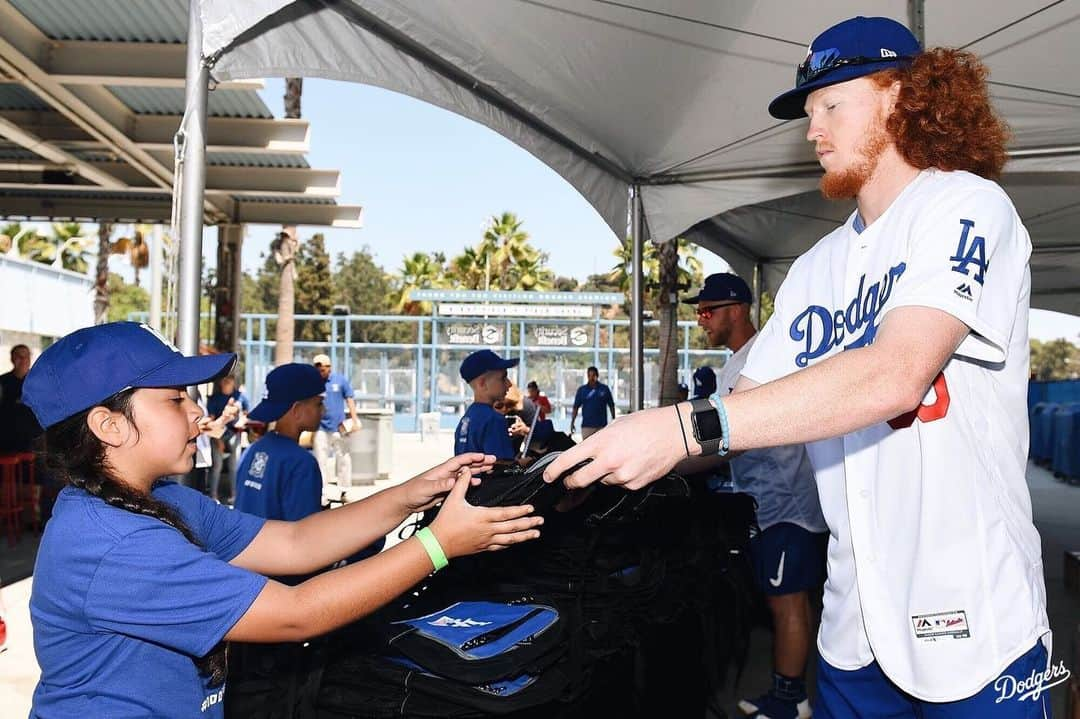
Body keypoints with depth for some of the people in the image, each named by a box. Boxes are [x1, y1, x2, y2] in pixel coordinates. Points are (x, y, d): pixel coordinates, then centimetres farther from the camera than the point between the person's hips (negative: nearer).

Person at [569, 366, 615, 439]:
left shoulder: (604, 389, 4)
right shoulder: (582, 390, 3)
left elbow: (611, 406, 9)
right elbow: (576, 407, 4)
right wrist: (572, 423, -2)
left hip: (602, 425, 0)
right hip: (587, 426, 0)